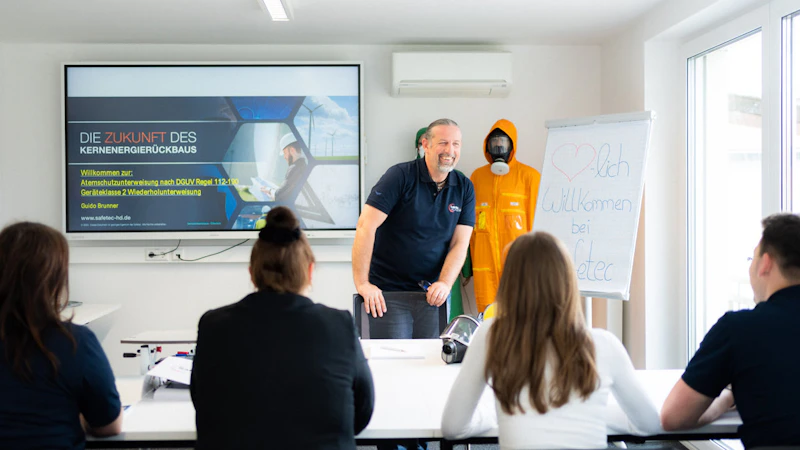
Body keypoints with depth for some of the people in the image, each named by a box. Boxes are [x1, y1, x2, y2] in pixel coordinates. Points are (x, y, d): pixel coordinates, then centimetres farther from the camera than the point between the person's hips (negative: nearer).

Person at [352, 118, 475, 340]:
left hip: (431, 295, 4)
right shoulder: (400, 176, -9)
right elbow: (366, 226, -15)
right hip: (389, 292, -4)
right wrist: (362, 283, -19)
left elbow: (460, 243, 2)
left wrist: (444, 284, -14)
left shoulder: (464, 188, 5)